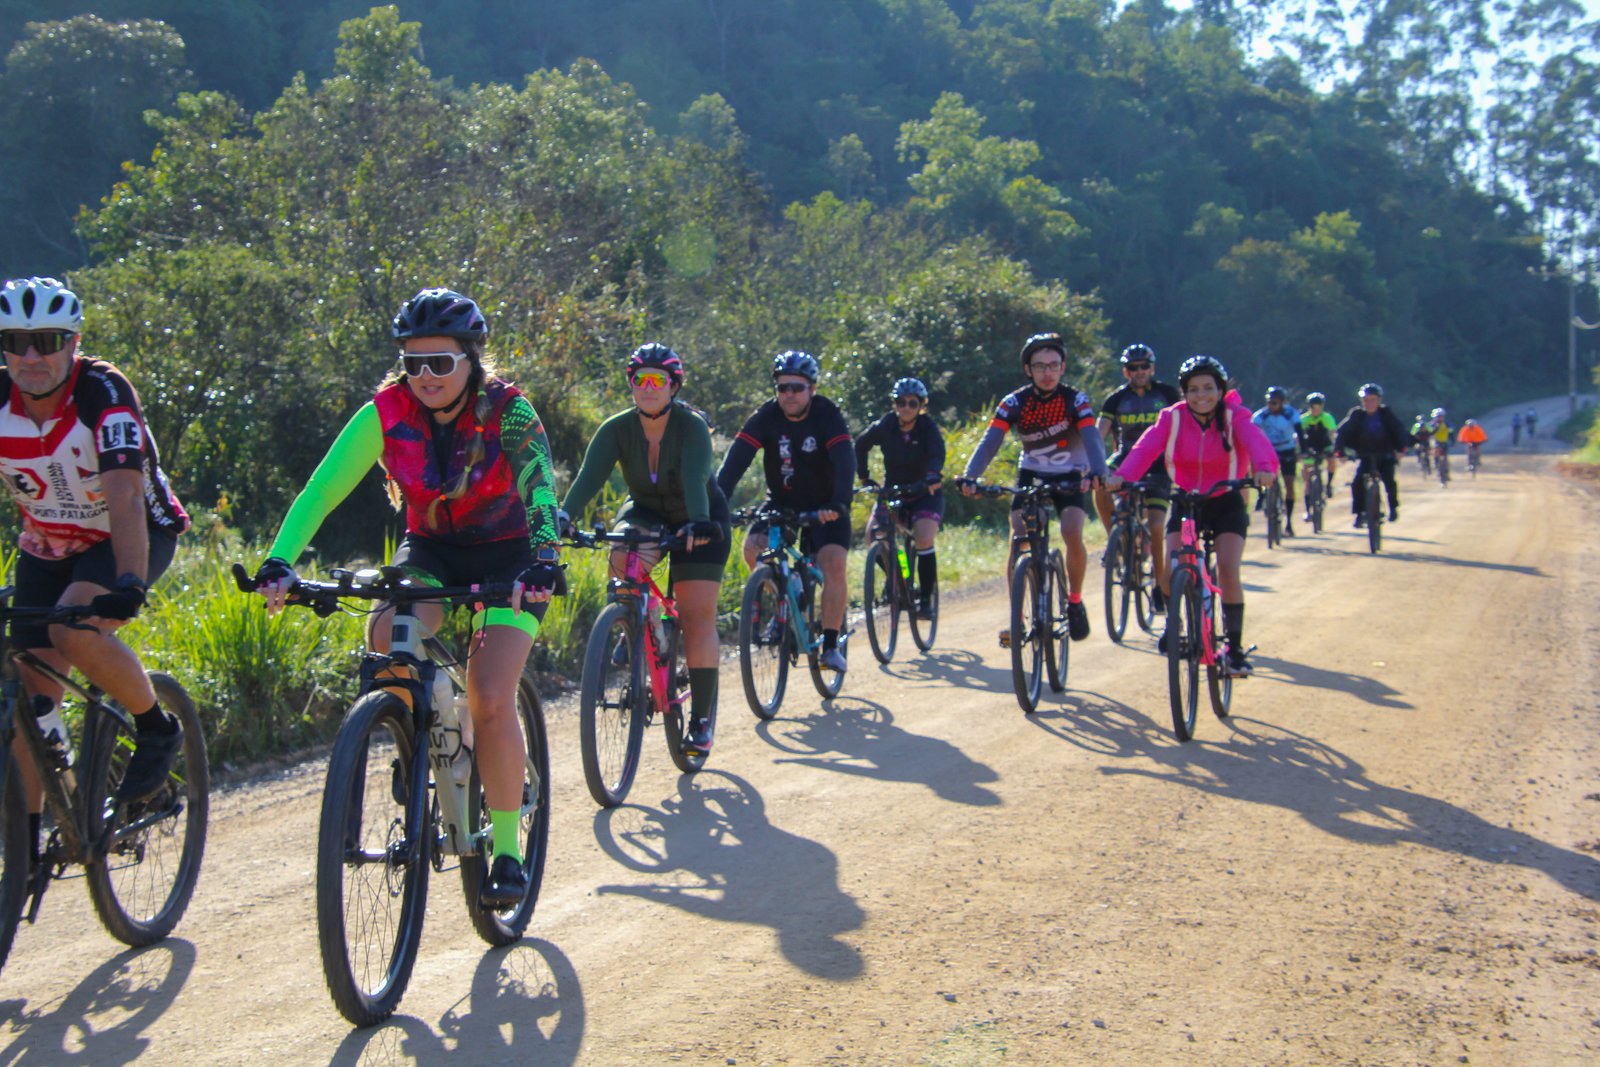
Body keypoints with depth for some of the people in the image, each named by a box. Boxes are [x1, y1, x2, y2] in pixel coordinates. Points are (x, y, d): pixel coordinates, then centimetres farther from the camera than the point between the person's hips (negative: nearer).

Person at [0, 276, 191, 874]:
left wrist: (128, 584, -50)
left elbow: (124, 495, -36)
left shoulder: (102, 393, -26)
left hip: (134, 535, -4)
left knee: (75, 628, -32)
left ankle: (158, 729, -8)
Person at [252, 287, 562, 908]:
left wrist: (541, 562, -52)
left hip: (505, 556, -2)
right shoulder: (387, 413, -16)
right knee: (385, 638, -30)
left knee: (489, 698, -19)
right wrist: (279, 562, -37)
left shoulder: (507, 410, -21)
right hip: (429, 551, 3)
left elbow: (540, 492, -33)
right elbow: (321, 491, -22)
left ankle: (507, 850, -4)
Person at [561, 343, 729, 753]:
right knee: (623, 559, -32)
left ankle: (701, 718, -3)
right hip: (645, 512, 2)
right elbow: (589, 477, -31)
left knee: (697, 614, -10)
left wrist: (699, 522, -61)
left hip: (698, 522, -2)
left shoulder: (692, 426, -27)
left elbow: (694, 478, -42)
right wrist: (561, 518, -48)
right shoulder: (617, 428, -19)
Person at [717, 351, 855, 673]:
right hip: (781, 502, 2)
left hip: (824, 506, -2)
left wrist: (839, 504, -48)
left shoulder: (827, 415, -18)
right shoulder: (765, 417, -14)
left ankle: (831, 646, -10)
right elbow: (735, 461, -24)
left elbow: (845, 461, -30)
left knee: (833, 564, -20)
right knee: (753, 548, -22)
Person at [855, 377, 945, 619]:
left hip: (925, 494, -3)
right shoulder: (885, 426, -9)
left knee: (924, 540, -25)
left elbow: (937, 454, -32)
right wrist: (863, 477, -1)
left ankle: (925, 599, -12)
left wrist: (932, 476, -52)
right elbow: (861, 445, 8)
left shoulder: (928, 427, -15)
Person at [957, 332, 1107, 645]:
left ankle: (1075, 600, 0)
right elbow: (990, 441, -25)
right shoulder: (1014, 403, -15)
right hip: (1031, 475, 2)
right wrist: (970, 477, -43)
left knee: (1072, 534, -24)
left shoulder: (1076, 401, -18)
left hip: (1070, 477, -2)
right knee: (1018, 539, -17)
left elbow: (1092, 439, -31)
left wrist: (1096, 473, -52)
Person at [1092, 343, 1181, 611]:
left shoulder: (1167, 393, -2)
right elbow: (1098, 434, -10)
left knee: (1155, 526, -12)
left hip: (1157, 464, -1)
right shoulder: (1116, 399, -1)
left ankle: (1161, 587, 5)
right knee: (1100, 486, -32)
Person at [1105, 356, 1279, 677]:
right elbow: (1145, 448, -27)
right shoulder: (1173, 418, -11)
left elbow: (1256, 441, -33)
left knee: (1228, 570, -17)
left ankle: (1235, 647, -4)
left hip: (1226, 503, -1)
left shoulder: (1235, 416, -13)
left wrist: (1264, 468, -57)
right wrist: (1121, 475, -47)